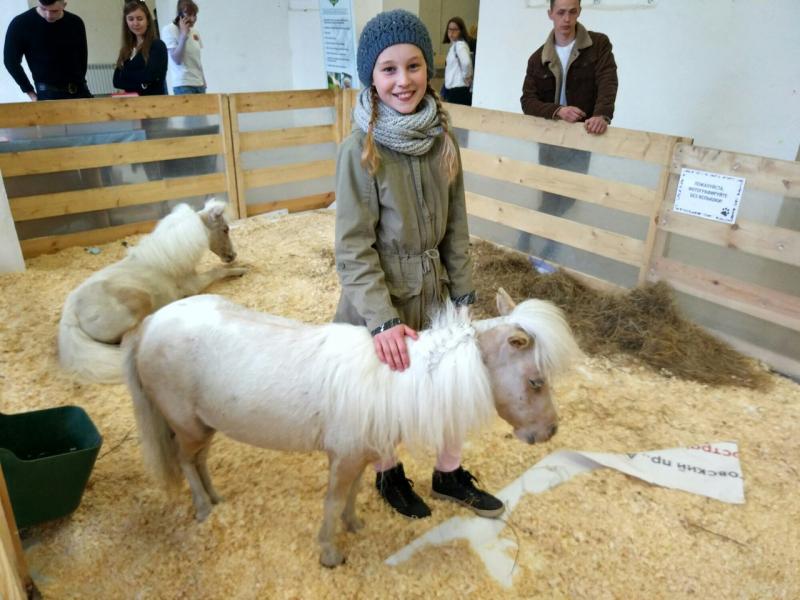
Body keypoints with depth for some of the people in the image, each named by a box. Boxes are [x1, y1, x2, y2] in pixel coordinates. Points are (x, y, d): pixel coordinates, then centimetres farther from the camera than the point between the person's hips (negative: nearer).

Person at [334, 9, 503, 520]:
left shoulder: (442, 138, -4)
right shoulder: (360, 149, -18)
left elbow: (456, 227, 3)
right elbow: (354, 247, -19)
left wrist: (463, 293, 4)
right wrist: (383, 320, -25)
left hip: (434, 291, 5)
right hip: (381, 297, -5)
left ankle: (450, 475, 43)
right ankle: (389, 476, 44)